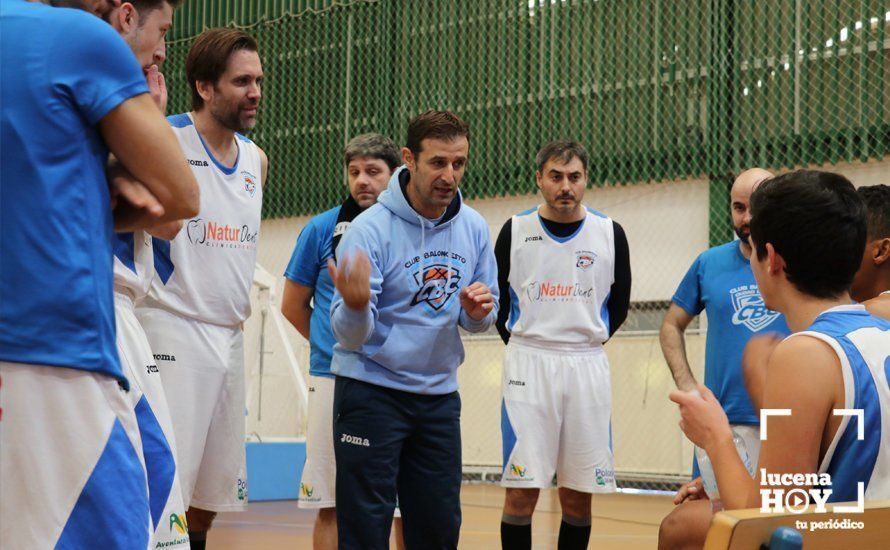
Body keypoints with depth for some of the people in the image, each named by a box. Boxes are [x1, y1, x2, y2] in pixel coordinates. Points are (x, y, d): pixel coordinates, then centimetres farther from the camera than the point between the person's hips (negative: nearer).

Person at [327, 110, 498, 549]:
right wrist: (356, 306, -40)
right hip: (372, 392, -5)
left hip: (440, 396, 5)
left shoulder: (474, 228, 1)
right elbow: (350, 334, -17)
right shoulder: (370, 229, -14)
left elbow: (479, 321, 11)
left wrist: (478, 312, -12)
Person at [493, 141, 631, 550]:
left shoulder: (610, 233, 1)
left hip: (587, 367, 1)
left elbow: (619, 304, 13)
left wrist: (591, 340, 10)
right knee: (521, 492, -3)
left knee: (578, 497, 6)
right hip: (527, 363, -1)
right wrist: (520, 343, 9)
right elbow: (494, 297, 11)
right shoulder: (515, 231, 0)